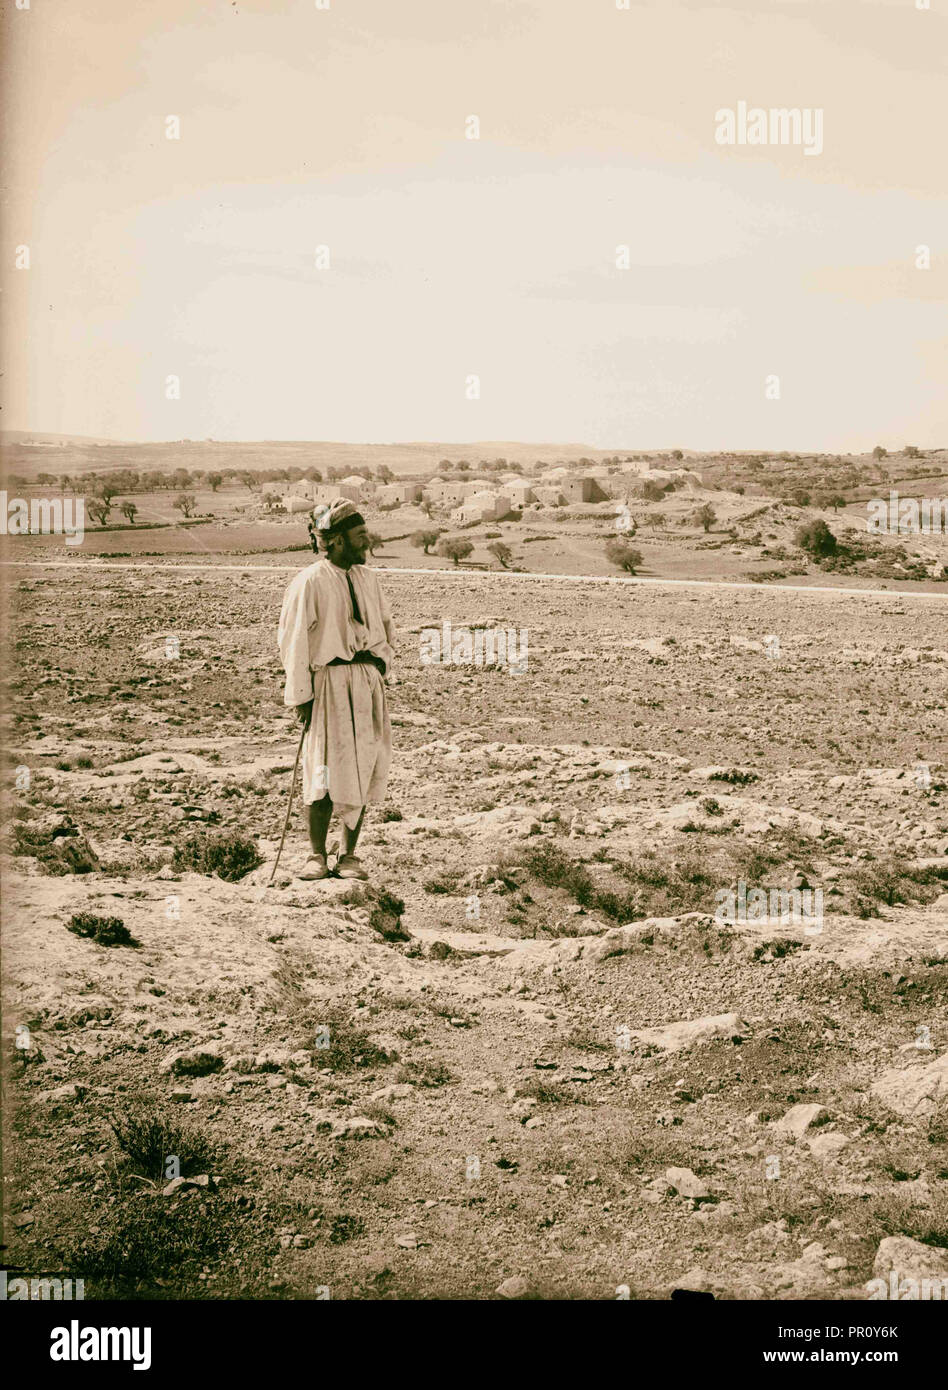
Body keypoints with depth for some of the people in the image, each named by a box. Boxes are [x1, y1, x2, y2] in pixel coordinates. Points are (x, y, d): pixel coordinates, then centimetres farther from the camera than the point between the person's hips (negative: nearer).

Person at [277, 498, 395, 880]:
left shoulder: (367, 579, 13)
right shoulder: (309, 583, -7)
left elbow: (386, 628, 25)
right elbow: (294, 641, -7)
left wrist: (380, 663, 9)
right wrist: (301, 696, -10)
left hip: (368, 683, 6)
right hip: (330, 683, -6)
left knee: (364, 769, 5)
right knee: (327, 770, -6)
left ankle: (349, 856, 14)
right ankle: (316, 856, 7)